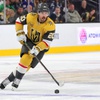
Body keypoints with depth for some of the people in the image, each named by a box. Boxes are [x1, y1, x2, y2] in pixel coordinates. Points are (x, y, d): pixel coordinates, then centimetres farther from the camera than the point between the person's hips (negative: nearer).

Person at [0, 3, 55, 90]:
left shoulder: (50, 25, -24)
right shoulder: (31, 17, -17)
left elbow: (47, 41, -26)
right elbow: (19, 21, 0)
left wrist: (37, 49, -36)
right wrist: (20, 34, -10)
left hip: (41, 46, -1)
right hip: (29, 41, 1)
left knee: (28, 64, -14)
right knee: (25, 58, -23)